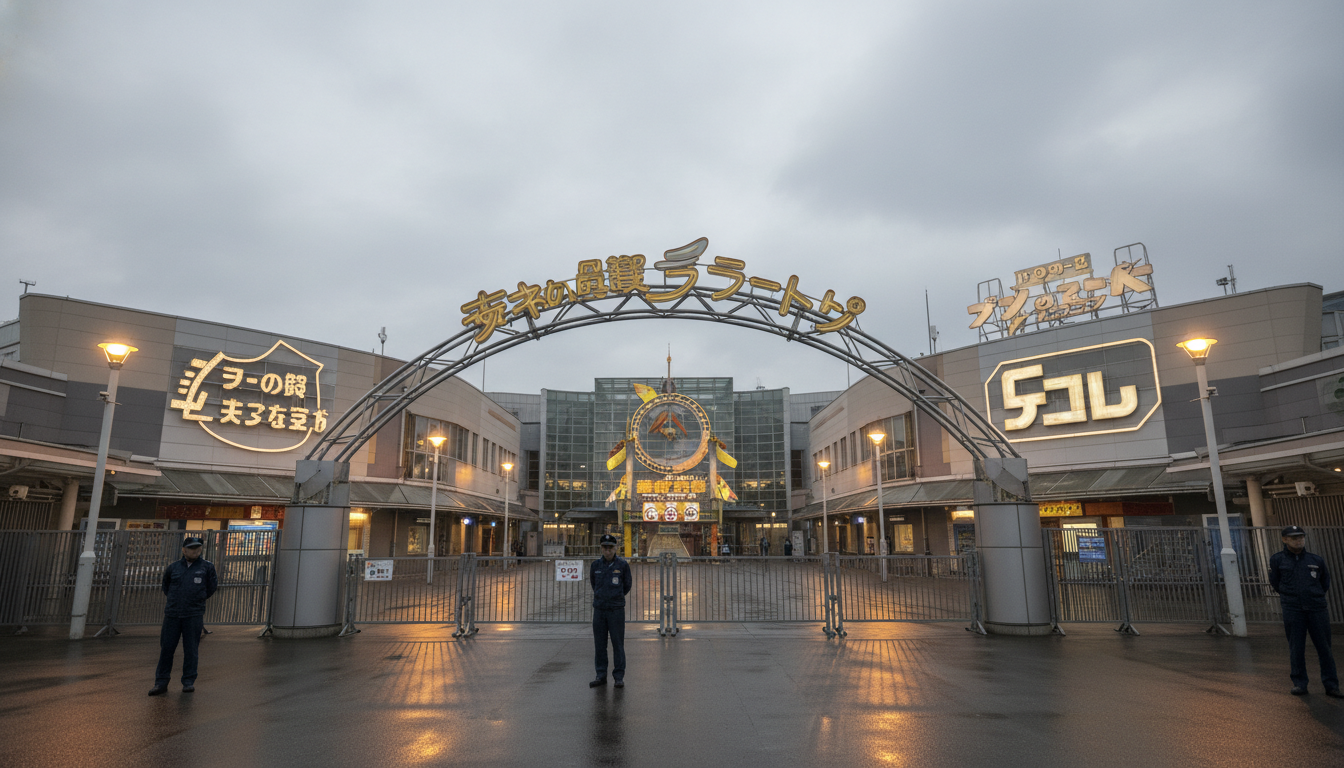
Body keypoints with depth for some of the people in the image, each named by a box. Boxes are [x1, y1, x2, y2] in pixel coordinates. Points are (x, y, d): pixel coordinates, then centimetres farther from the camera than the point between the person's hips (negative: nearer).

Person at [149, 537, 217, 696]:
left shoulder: (207, 567, 3)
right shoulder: (173, 567, 8)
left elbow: (212, 587, 11)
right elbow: (166, 586, 24)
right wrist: (173, 599, 16)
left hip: (194, 615, -2)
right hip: (172, 613, 2)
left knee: (191, 650, 2)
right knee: (166, 648, 3)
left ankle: (189, 682, 10)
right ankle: (161, 683, 13)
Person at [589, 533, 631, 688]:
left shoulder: (623, 565, -4)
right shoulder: (595, 565, 2)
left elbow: (627, 585, 10)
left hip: (616, 610, -2)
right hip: (599, 610, 3)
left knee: (618, 644, 0)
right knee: (599, 644, 7)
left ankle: (619, 677, 8)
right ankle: (601, 676, 17)